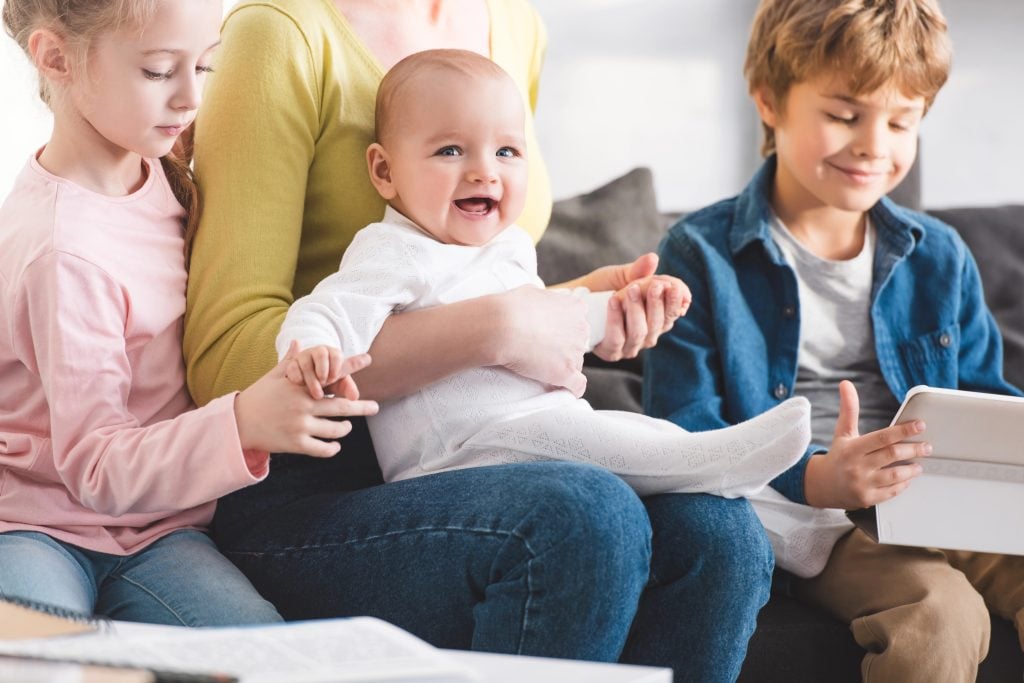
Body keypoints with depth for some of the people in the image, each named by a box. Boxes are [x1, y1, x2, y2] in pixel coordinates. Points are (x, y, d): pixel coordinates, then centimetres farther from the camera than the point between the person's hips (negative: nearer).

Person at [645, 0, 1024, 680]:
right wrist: (813, 479, -27)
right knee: (939, 613, -32)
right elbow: (684, 431, -9)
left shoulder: (939, 258, 15)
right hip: (800, 516, -5)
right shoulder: (703, 254, -1)